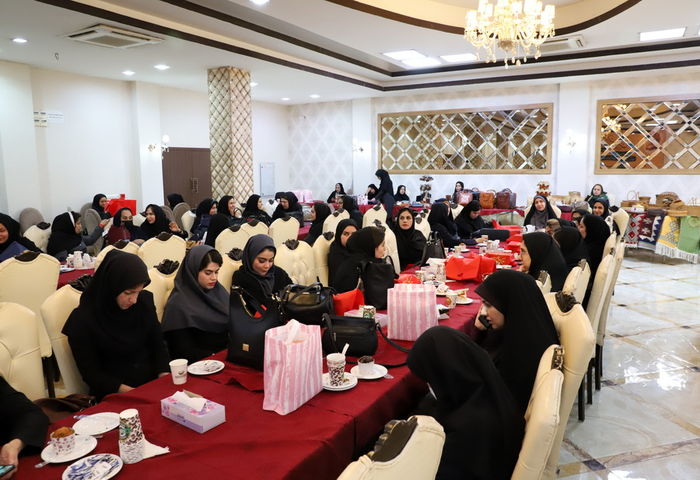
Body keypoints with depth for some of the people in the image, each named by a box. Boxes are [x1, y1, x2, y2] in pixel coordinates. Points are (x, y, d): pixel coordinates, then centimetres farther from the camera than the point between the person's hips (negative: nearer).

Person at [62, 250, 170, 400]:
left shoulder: (145, 301, -1)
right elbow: (92, 374, -7)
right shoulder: (83, 320, -11)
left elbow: (158, 346, 6)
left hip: (153, 384, 4)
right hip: (114, 396, -4)